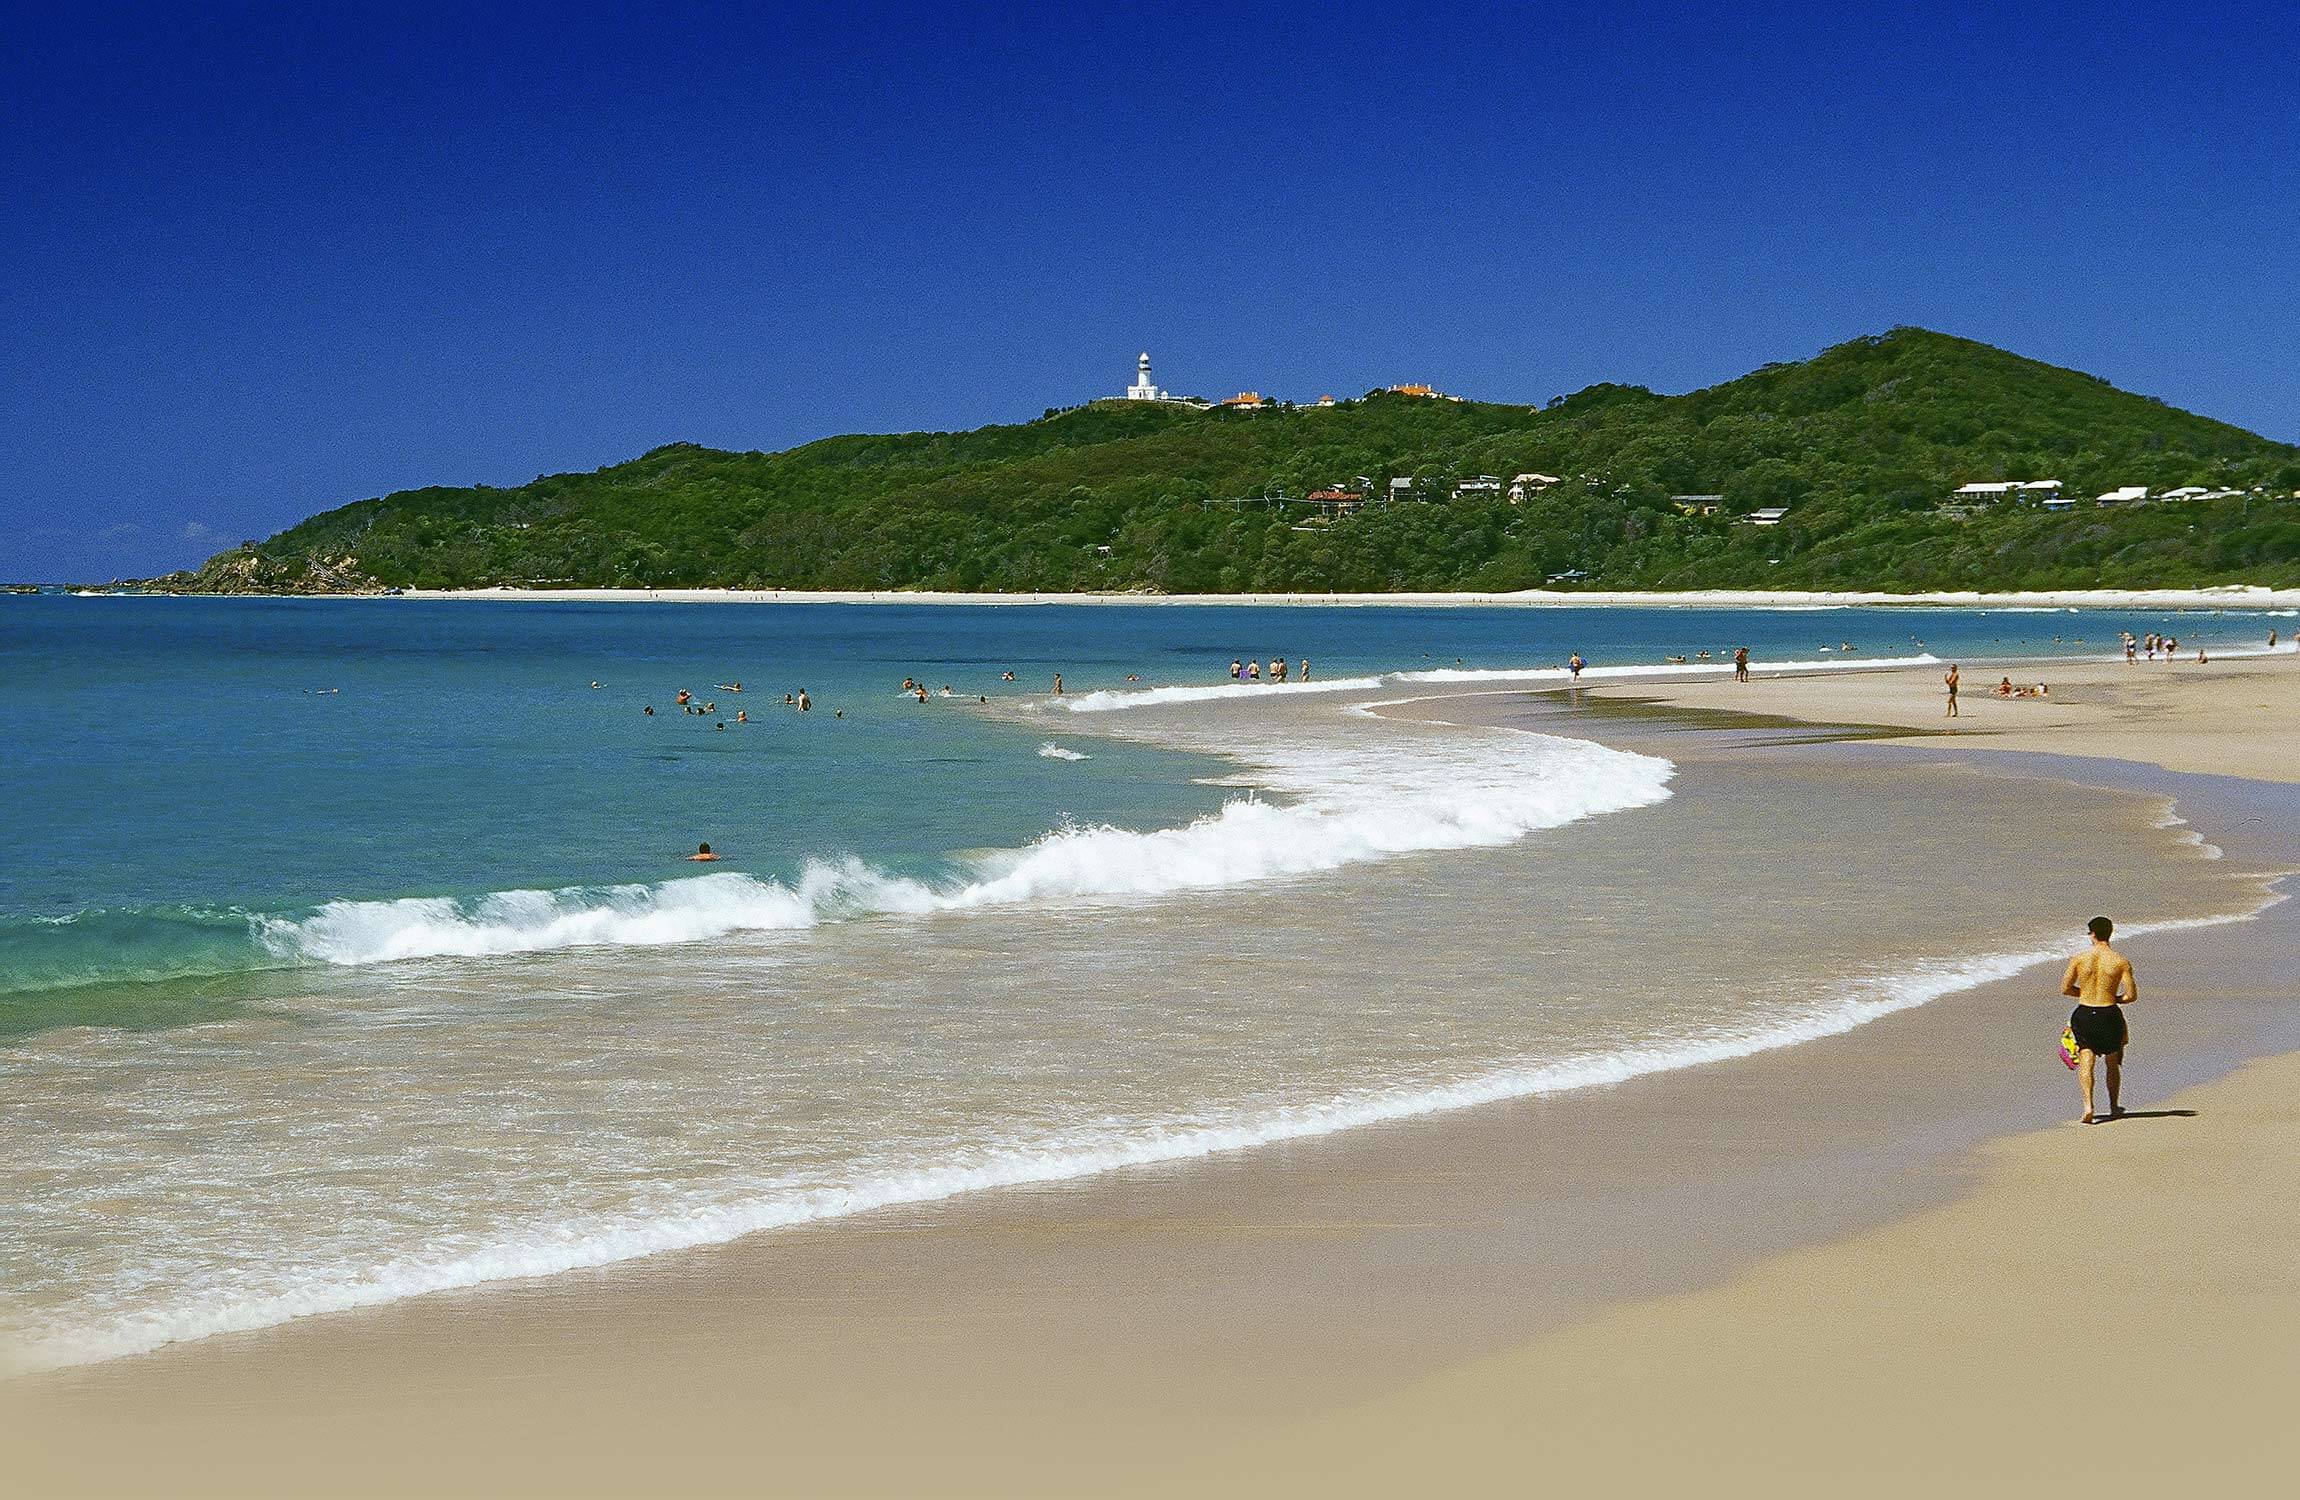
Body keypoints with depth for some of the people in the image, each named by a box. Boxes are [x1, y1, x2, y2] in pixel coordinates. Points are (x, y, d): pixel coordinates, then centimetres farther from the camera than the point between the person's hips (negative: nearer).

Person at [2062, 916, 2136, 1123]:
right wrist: (2114, 999, 13)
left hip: (2084, 1014, 0)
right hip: (2109, 1015, 0)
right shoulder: (2121, 961, -6)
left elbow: (2065, 988, 1)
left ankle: (2088, 1106, -18)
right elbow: (2132, 995, -7)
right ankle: (2114, 1108, 32)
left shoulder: (2079, 959, -4)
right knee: (2112, 1063, 19)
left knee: (2086, 1061, 1)